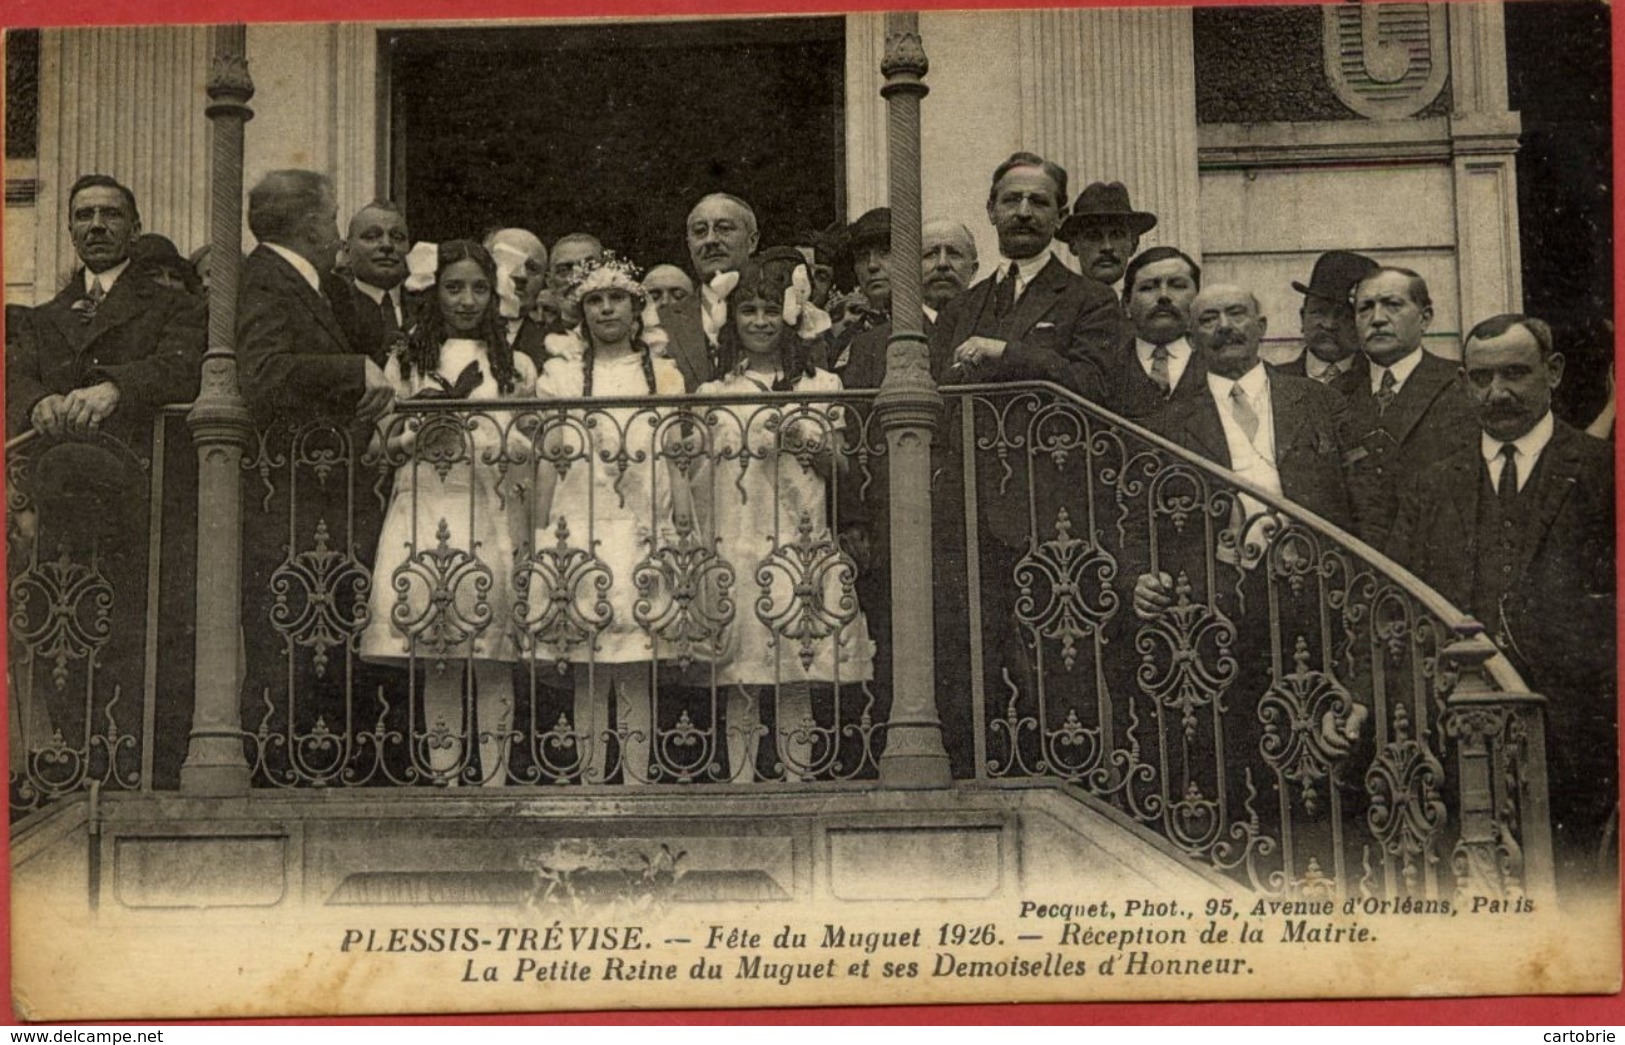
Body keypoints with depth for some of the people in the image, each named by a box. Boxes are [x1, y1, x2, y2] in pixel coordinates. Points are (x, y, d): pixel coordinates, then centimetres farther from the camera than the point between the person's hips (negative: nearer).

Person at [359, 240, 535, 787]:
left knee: (492, 657, -6)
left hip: (491, 514, 0)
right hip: (423, 512, 1)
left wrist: (474, 434, -8)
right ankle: (443, 777, 4)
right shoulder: (406, 360, 13)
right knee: (434, 660, -1)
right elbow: (386, 438, 9)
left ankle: (494, 778, -3)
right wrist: (421, 430, -9)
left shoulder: (514, 366, 12)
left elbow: (528, 445, 7)